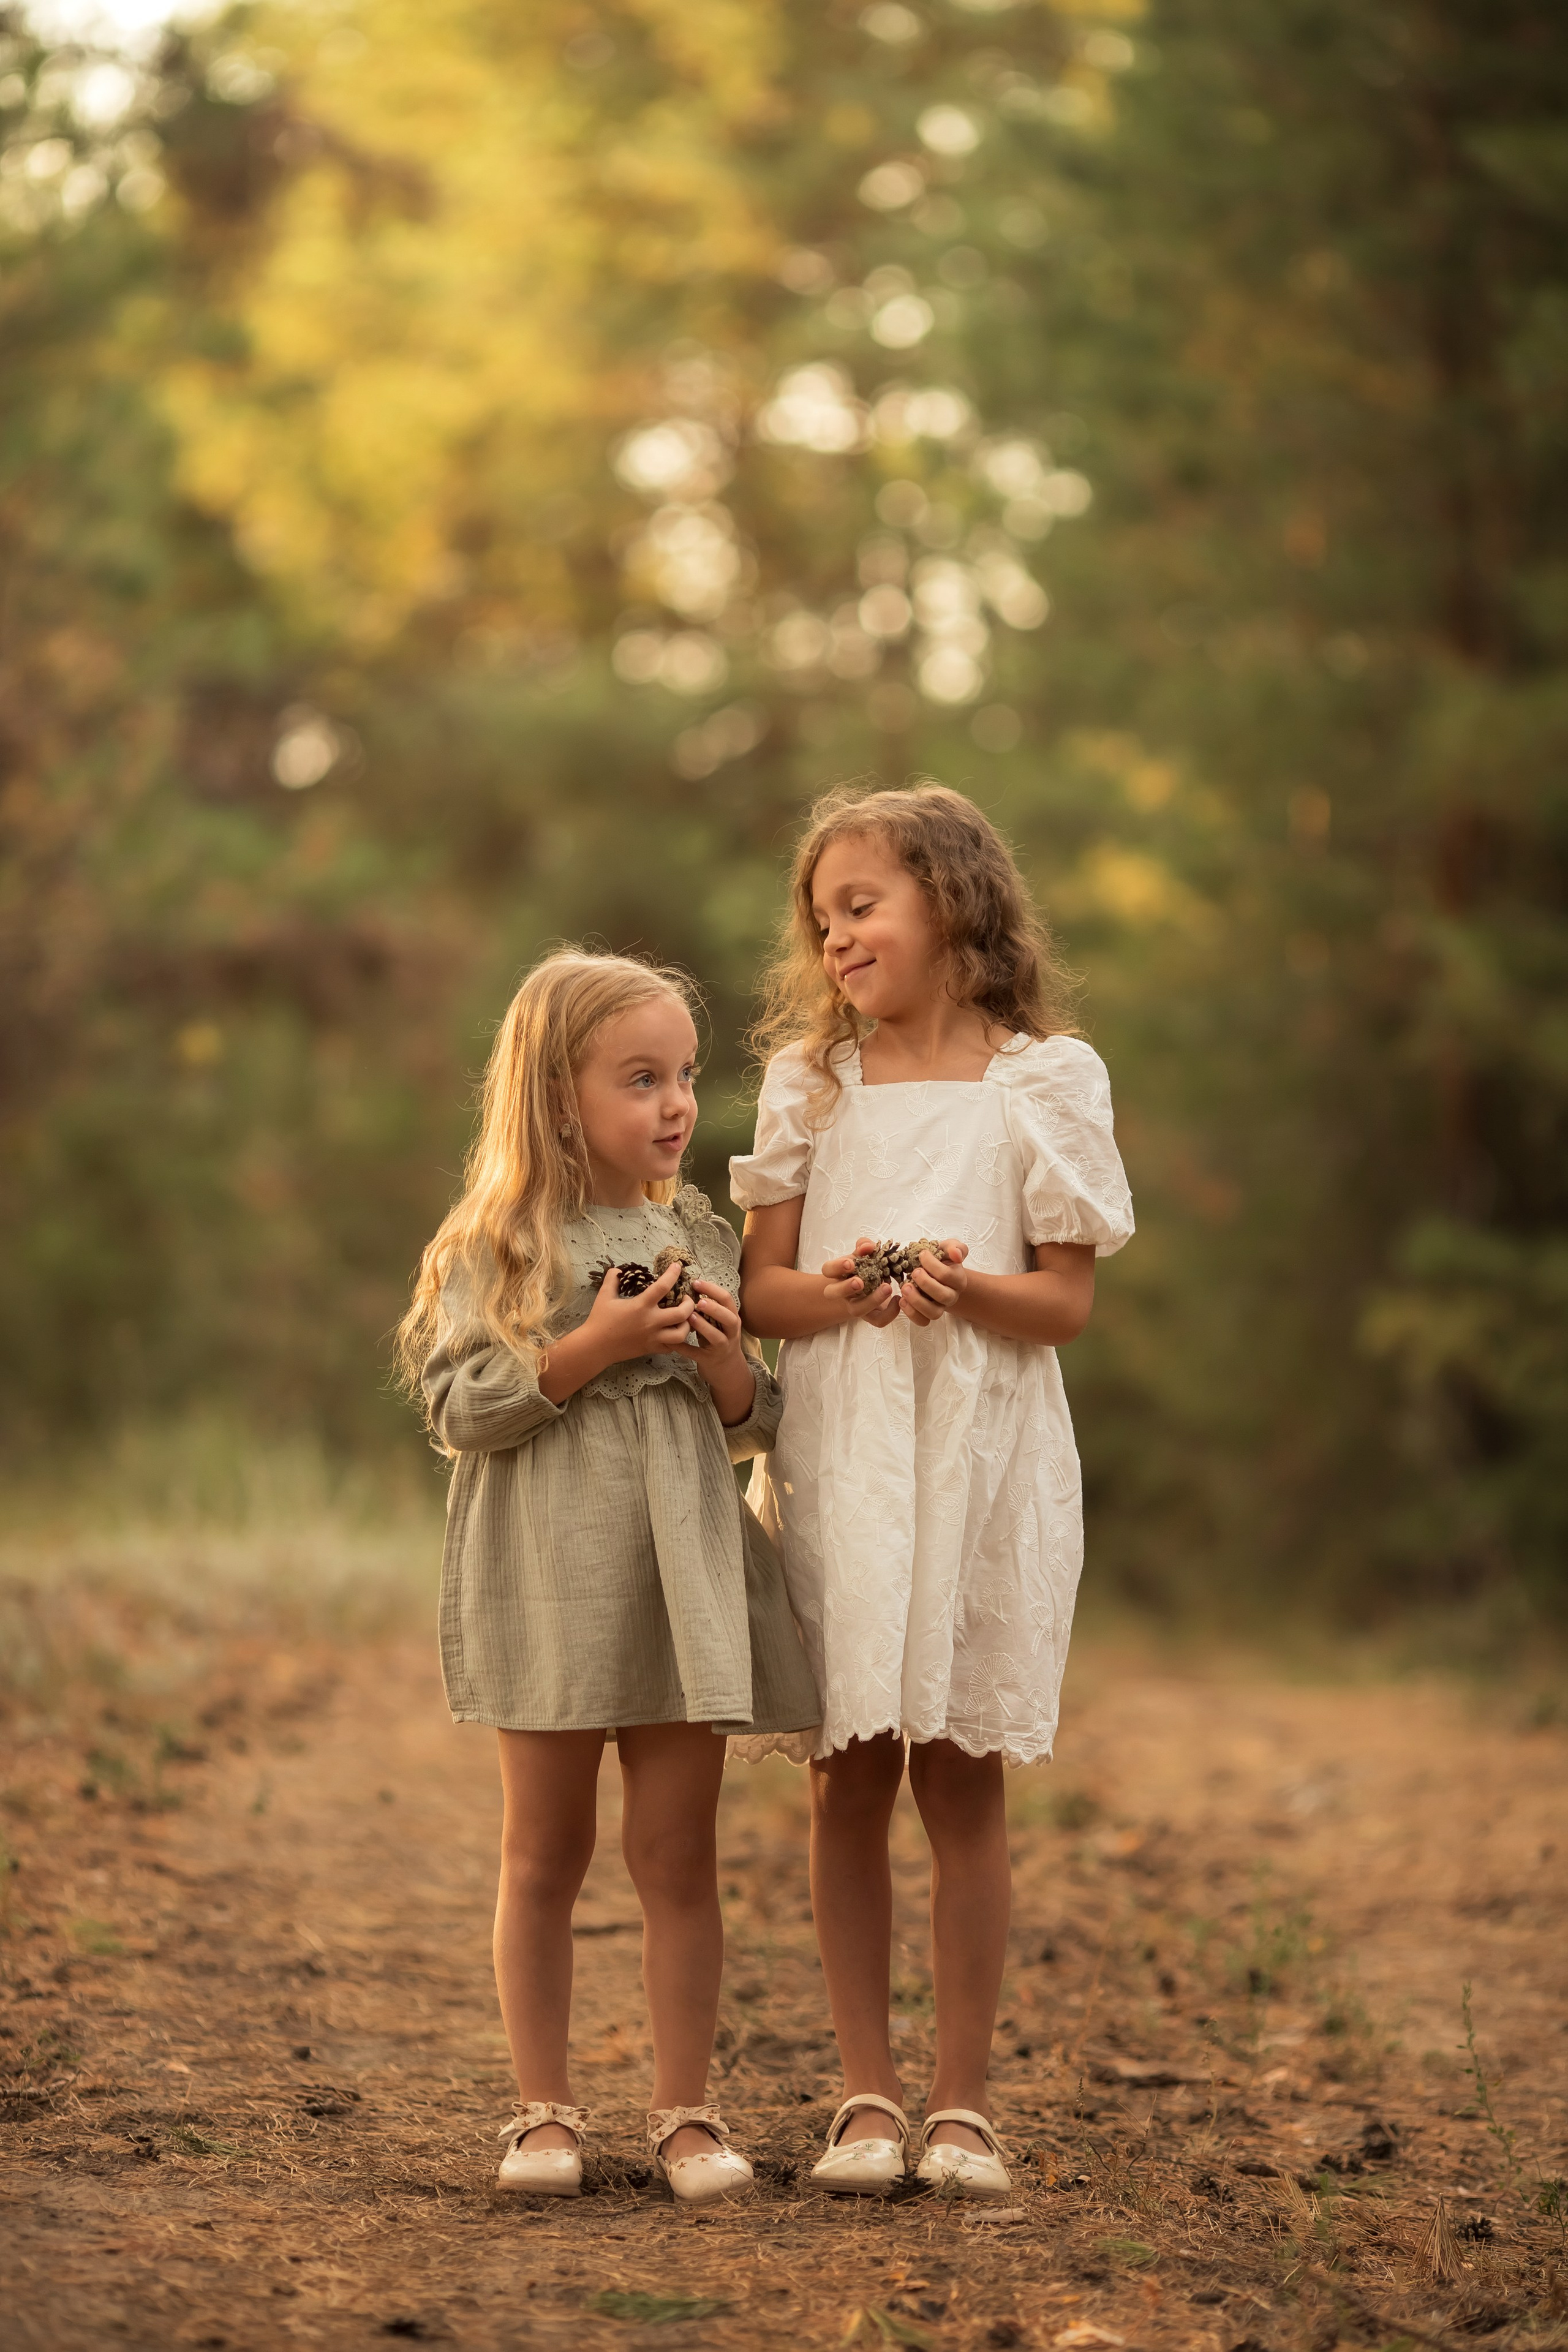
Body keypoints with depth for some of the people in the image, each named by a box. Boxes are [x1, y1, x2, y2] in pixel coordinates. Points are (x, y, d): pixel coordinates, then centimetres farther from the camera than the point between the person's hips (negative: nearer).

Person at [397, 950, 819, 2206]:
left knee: (677, 1854, 3)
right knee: (545, 1853, 5)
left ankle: (685, 2110, 9)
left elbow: (751, 1428, 15)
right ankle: (545, 2111, 14)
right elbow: (462, 1407, -9)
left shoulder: (701, 1240, 11)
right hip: (549, 1579, -3)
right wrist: (596, 1346, -16)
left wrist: (725, 1358, -6)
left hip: (682, 1576, 3)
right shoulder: (498, 1245, -1)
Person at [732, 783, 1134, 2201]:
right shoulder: (812, 1081, 11)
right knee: (848, 1777, 2)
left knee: (962, 1776, 0)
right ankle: (868, 2096, 8)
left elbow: (1067, 1303, -1)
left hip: (979, 1448, -2)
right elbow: (762, 1289, 5)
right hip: (834, 1451, 2)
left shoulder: (1044, 1081, 2)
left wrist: (965, 1287, -21)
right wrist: (840, 1290, -17)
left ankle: (963, 2103, 6)